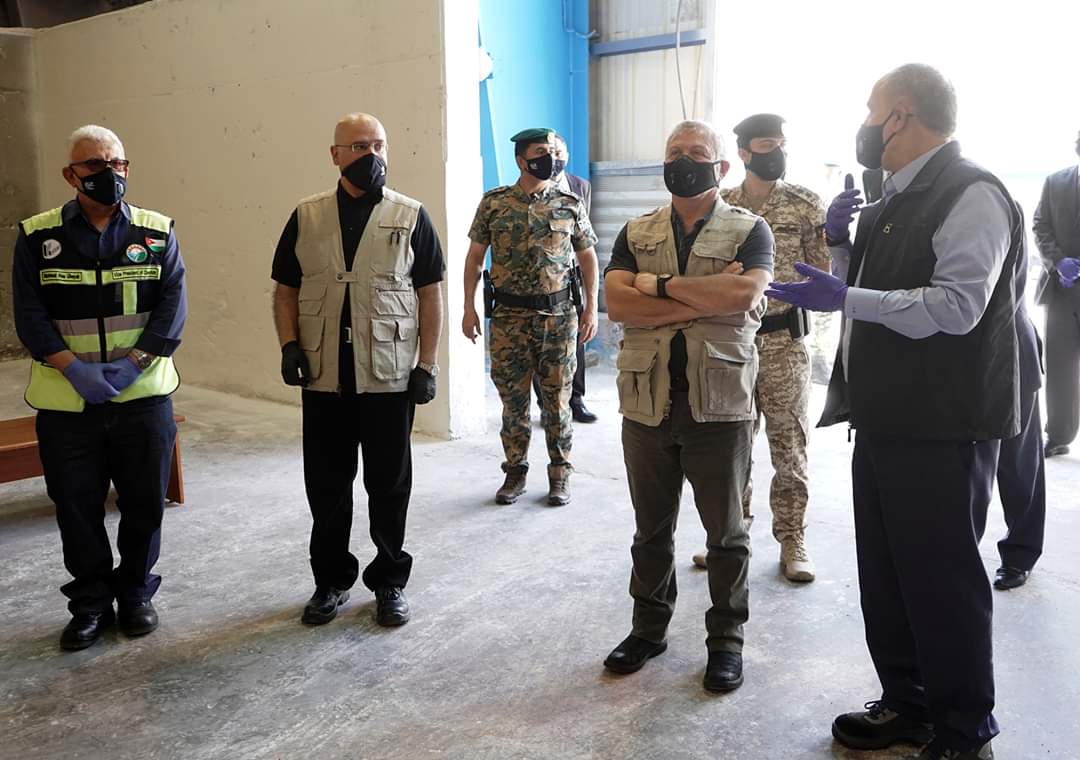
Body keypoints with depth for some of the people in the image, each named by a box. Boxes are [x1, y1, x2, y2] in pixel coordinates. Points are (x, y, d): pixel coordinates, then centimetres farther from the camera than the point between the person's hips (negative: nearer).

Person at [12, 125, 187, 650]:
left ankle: (136, 595, 27)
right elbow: (29, 314, -1)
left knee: (144, 504, 8)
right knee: (77, 507, 8)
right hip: (66, 402, 0)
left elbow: (173, 306, -4)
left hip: (143, 396, 0)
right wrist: (74, 368, -15)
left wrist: (132, 365, -15)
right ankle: (90, 604, 25)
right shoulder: (38, 237, 3)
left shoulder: (157, 233, 3)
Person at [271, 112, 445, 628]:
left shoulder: (411, 217, 1)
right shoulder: (306, 217, 6)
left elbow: (430, 295, 0)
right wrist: (289, 345, -6)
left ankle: (389, 581, 25)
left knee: (389, 485, 9)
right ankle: (331, 579, 28)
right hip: (323, 378, 2)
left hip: (390, 378, -2)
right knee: (326, 486, 11)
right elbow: (285, 289, 9)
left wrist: (428, 363, -6)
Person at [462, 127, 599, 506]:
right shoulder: (493, 203, 2)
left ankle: (560, 474, 20)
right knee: (513, 398, 7)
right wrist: (469, 307, 1)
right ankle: (515, 472, 22)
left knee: (557, 399, 6)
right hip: (509, 315, 0)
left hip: (558, 315, 0)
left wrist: (591, 307, 1)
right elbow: (475, 257, 6)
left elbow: (587, 257, 8)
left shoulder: (570, 205, 3)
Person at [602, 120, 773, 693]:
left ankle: (726, 637, 25)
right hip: (647, 404, 3)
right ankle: (648, 627, 32)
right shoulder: (636, 233, 10)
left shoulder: (749, 230, 2)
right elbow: (616, 302, -7)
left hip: (719, 406, -3)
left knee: (725, 532, 9)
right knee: (651, 528, 15)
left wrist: (660, 285, -12)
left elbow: (745, 292, -19)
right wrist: (706, 297, -14)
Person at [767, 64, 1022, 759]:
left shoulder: (971, 194, -13)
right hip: (887, 417, 9)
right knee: (885, 573, 16)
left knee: (942, 579, 2)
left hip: (943, 428, -9)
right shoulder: (896, 199, 16)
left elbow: (956, 306, -23)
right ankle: (907, 704, 33)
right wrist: (840, 244, 6)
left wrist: (845, 298, -24)